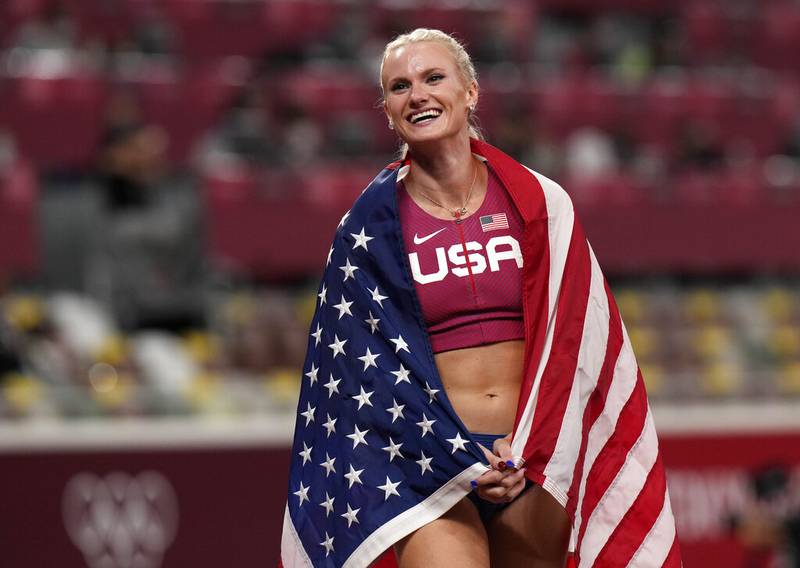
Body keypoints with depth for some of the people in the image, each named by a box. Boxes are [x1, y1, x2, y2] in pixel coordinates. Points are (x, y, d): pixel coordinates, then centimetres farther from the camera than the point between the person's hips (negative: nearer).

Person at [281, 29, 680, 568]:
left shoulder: (537, 203, 4)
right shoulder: (371, 226, 2)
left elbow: (566, 340, 3)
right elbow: (377, 364, -2)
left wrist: (527, 448, -9)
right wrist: (461, 461, -12)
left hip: (533, 459, 2)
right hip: (428, 462, -2)